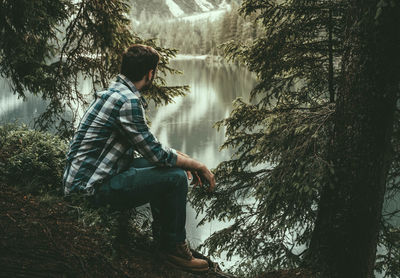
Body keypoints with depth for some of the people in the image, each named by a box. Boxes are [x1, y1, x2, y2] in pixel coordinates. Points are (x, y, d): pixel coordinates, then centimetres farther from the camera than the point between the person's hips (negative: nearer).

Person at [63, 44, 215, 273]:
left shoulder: (117, 92, 11)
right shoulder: (128, 102, -21)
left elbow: (148, 144, 19)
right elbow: (156, 153, -18)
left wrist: (184, 159, 12)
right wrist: (197, 165, -4)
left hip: (87, 174, 10)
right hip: (92, 187, -10)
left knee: (166, 166, 17)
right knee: (175, 177, -14)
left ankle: (162, 233, 25)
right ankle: (174, 246, 5)